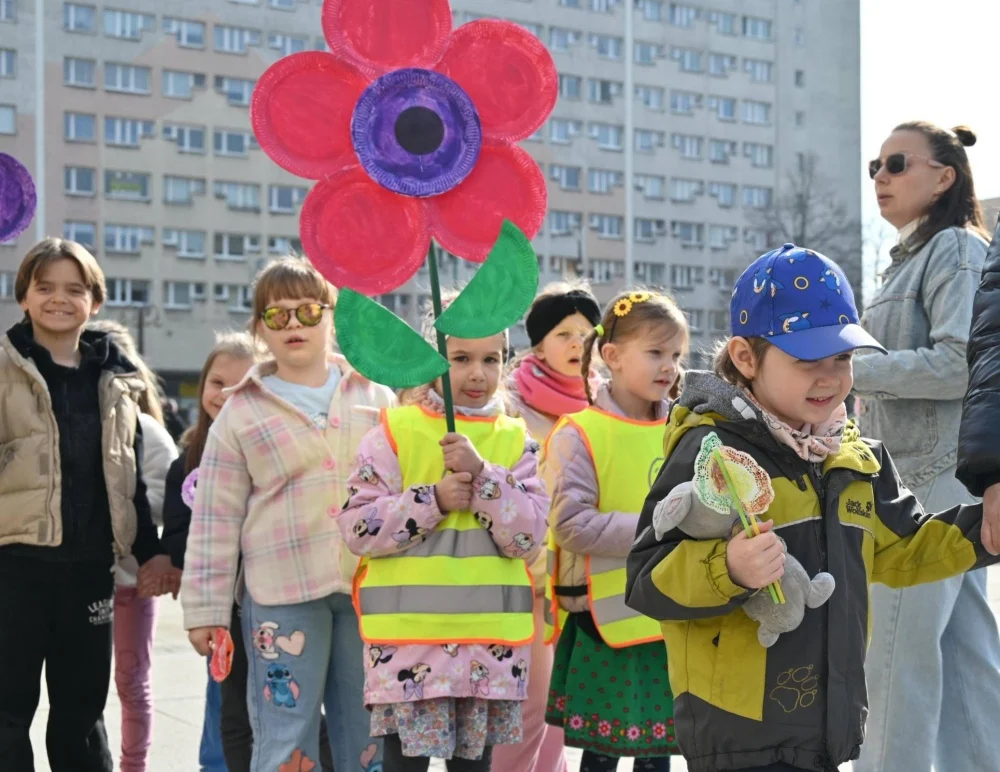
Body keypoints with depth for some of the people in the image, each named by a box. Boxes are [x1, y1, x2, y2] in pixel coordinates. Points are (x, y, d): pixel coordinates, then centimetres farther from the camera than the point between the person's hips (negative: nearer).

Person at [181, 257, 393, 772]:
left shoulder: (376, 399, 9)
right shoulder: (241, 414, 4)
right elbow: (214, 519, 4)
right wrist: (206, 608, 0)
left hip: (370, 588, 2)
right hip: (283, 594, -2)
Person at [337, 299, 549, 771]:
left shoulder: (516, 441, 6)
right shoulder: (394, 432, -2)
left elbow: (529, 536, -4)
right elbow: (356, 528, -7)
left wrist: (482, 475, -16)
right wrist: (433, 501, -16)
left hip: (491, 640, 3)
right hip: (407, 636, -3)